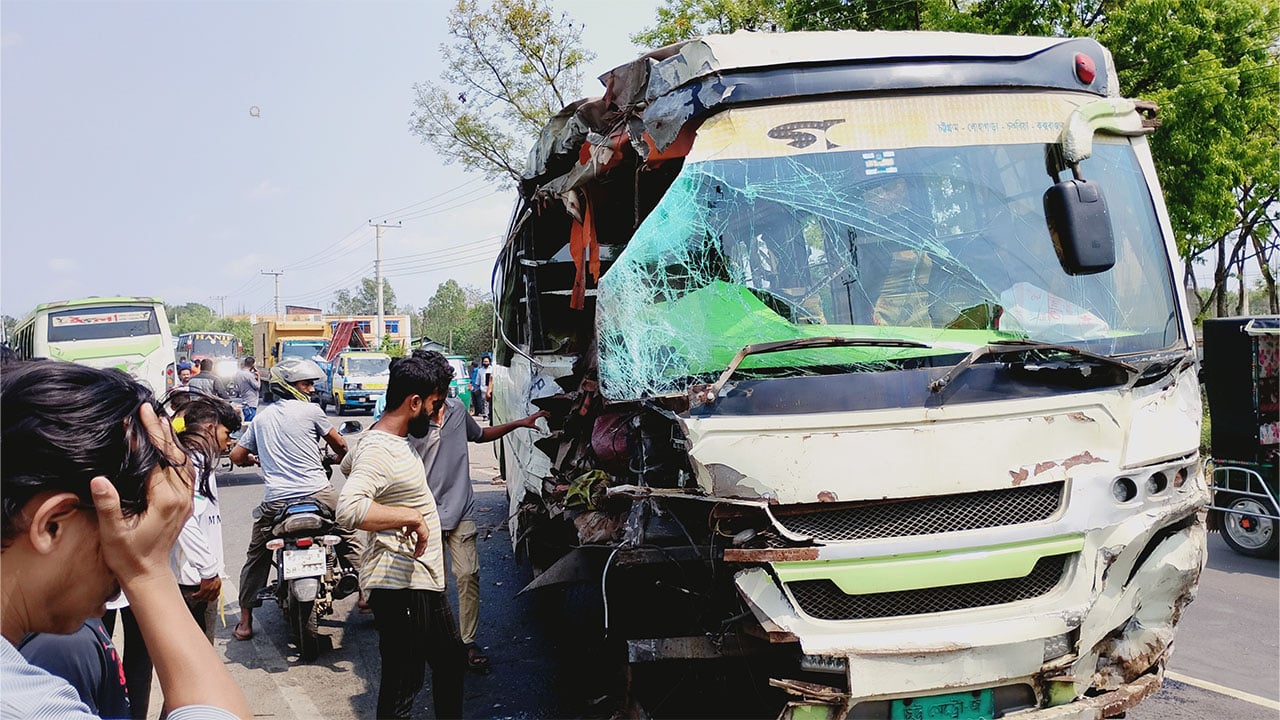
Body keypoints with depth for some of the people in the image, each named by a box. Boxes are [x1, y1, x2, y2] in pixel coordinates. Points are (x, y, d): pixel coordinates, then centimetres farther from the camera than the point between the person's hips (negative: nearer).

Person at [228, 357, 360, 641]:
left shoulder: (260, 417, 14)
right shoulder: (310, 410, 1)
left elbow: (236, 455, 16)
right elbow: (339, 444, 11)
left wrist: (256, 459, 38)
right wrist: (341, 457, 35)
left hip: (275, 500, 3)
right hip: (317, 492, -3)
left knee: (256, 557, 16)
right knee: (346, 533, 23)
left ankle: (245, 622, 17)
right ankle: (358, 582, 17)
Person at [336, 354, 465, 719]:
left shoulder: (395, 442, 12)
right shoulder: (378, 450, -21)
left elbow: (350, 464, 34)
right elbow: (349, 509, -38)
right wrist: (411, 517, -32)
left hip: (426, 583, 11)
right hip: (400, 587, -11)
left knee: (450, 661, 23)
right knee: (402, 686, -2)